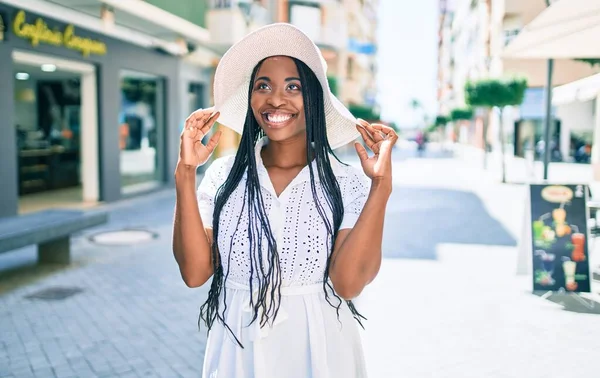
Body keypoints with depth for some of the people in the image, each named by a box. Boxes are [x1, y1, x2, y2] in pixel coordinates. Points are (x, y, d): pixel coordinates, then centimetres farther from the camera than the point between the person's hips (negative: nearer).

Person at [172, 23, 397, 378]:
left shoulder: (346, 183, -9)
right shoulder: (224, 175, -4)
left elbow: (348, 283, -19)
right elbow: (195, 272, -11)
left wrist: (381, 186, -25)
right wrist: (185, 174, -17)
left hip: (319, 350, -1)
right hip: (237, 349, 2)